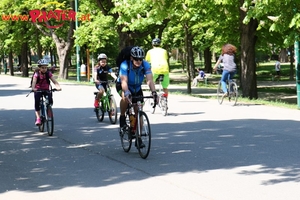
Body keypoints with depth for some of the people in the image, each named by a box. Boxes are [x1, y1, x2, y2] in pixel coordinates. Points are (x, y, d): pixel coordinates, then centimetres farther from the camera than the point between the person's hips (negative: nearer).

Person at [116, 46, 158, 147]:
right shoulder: (125, 65, -32)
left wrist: (154, 92, -53)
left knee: (138, 112, -3)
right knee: (126, 98, -37)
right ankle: (122, 117, -10)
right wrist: (126, 93, -60)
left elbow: (149, 80, -36)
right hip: (122, 86, -3)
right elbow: (124, 82, -42)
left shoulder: (145, 65, -26)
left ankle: (138, 138, 8)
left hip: (137, 88, 3)